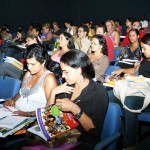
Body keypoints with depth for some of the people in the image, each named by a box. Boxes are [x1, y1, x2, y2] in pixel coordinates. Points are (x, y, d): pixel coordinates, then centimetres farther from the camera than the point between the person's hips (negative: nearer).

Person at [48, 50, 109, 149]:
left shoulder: (99, 92, -8)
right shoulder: (68, 87, 8)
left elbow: (96, 130, -16)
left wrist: (74, 109, -23)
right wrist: (53, 92, -1)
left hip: (83, 142, -5)